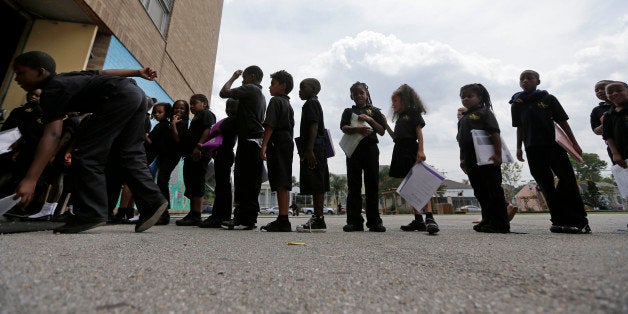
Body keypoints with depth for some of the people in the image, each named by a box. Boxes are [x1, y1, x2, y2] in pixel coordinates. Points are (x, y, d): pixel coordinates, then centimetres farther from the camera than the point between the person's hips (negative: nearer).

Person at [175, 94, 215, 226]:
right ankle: (192, 214, 16)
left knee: (197, 184, -12)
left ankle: (196, 215, -9)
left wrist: (199, 146, -25)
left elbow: (209, 130, -17)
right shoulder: (196, 118, 31)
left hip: (200, 155, -11)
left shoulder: (207, 114, 1)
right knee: (191, 184, 10)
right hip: (191, 156, 11)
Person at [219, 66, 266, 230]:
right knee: (252, 182, 8)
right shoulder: (261, 96, 26)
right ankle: (250, 218, 13)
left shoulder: (249, 89, -2)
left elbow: (223, 92, -7)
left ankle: (243, 219, -5)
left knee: (243, 180, -8)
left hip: (248, 140, -9)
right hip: (257, 141, 10)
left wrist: (233, 77, 9)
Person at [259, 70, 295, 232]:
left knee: (280, 183, -13)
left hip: (277, 142, -9)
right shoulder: (288, 105, 26)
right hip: (288, 142, 9)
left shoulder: (275, 101, -2)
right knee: (284, 183, 6)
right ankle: (283, 220, 10)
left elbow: (270, 125, -14)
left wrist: (264, 145, -18)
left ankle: (283, 221, -14)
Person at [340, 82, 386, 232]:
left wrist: (370, 120, -3)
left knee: (372, 185, -3)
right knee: (354, 185, -3)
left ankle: (374, 221, 2)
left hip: (370, 148, 0)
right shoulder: (348, 111, 19)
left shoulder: (374, 111, 21)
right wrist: (357, 129, -20)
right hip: (353, 148, 0)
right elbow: (344, 128, -1)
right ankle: (354, 221, -1)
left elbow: (382, 131, 12)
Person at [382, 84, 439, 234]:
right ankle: (418, 220, 4)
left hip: (411, 150, -7)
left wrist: (421, 150, -18)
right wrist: (386, 124, 15)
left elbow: (419, 131, -6)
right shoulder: (400, 117, 25)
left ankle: (429, 218, -18)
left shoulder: (413, 112, 5)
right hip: (400, 151, 8)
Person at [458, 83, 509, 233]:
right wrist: (462, 159, 15)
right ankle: (487, 220, 19)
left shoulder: (484, 112, 1)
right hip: (471, 161, 7)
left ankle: (501, 223, 6)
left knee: (494, 190, -2)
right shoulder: (463, 118, 21)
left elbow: (495, 133, -10)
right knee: (480, 192, 10)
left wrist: (498, 154, -18)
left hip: (487, 159, -7)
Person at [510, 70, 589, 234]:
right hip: (533, 148, 1)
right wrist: (519, 148, 8)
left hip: (554, 144, -1)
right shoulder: (517, 104, 10)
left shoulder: (548, 99, 6)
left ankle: (579, 221, 6)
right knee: (546, 185, 2)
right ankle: (560, 221, 8)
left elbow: (562, 122, 5)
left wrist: (574, 143, 1)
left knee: (568, 180, -4)